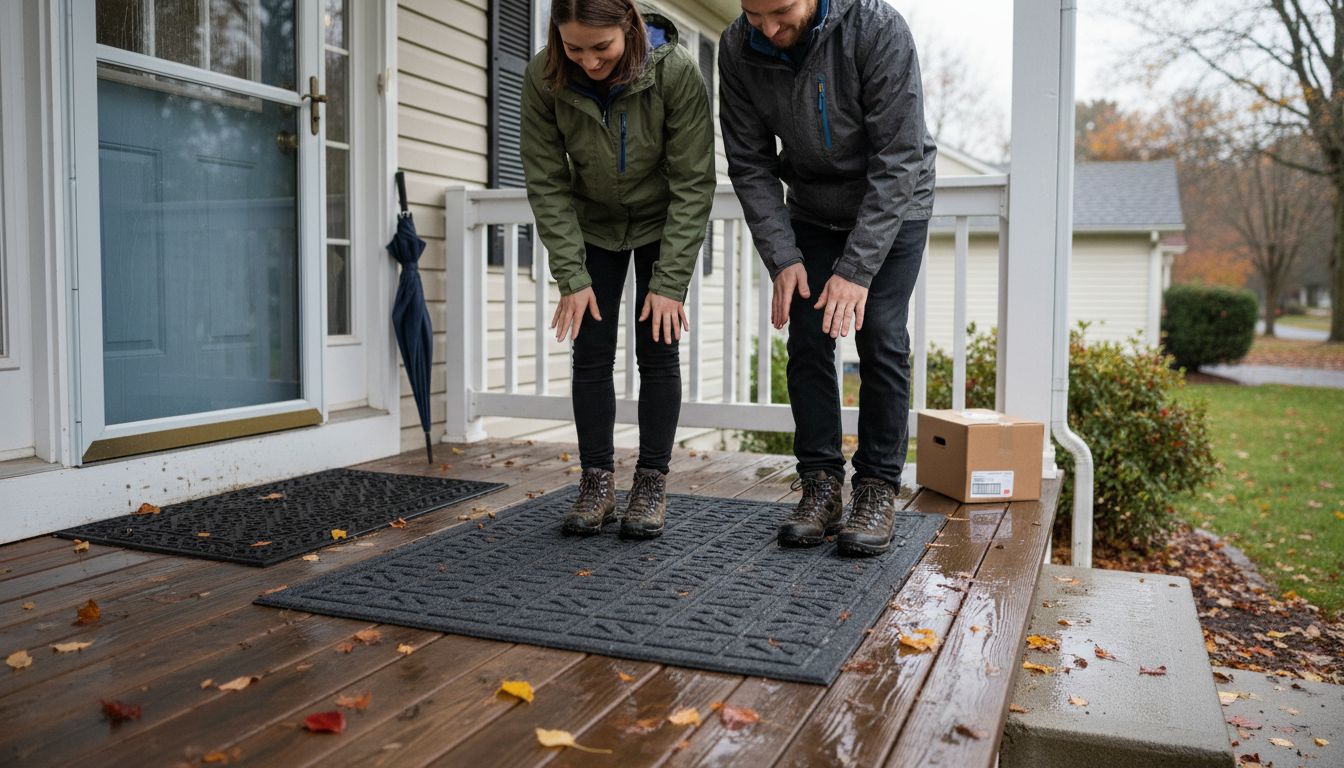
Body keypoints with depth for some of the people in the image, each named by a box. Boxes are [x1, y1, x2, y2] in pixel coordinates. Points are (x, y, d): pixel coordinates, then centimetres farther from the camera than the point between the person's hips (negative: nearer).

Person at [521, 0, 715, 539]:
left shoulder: (676, 73, -28)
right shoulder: (543, 79, -23)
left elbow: (693, 184, -23)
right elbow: (547, 182, -15)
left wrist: (669, 283, -25)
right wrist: (572, 277, -19)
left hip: (663, 224, -2)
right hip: (592, 226, 2)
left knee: (657, 349, -5)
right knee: (591, 352, -2)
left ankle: (652, 483, 5)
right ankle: (596, 482, 8)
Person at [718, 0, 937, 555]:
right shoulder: (738, 48, -17)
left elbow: (897, 159, -28)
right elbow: (749, 164, -11)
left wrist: (856, 269, -32)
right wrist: (782, 258, -20)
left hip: (892, 207, -3)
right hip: (810, 211, 4)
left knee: (879, 337, -11)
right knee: (807, 340, -5)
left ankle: (879, 489, 0)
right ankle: (821, 484, 5)